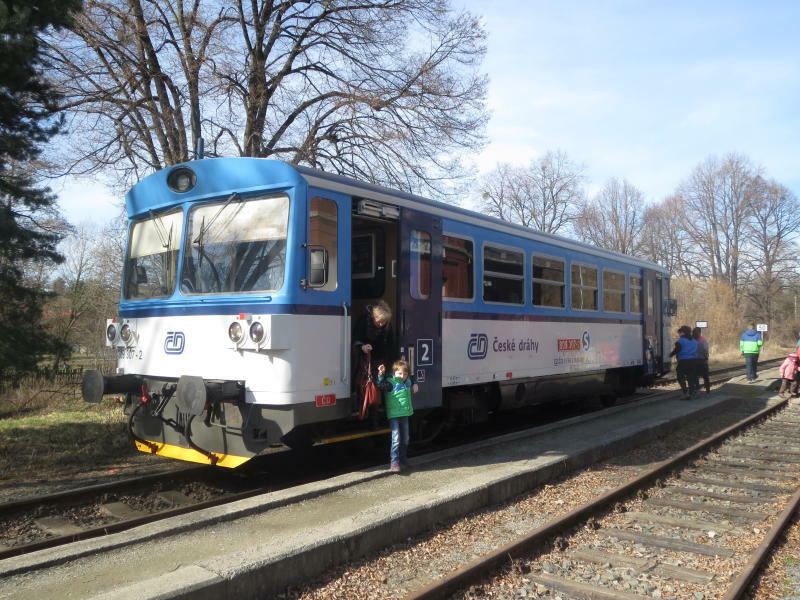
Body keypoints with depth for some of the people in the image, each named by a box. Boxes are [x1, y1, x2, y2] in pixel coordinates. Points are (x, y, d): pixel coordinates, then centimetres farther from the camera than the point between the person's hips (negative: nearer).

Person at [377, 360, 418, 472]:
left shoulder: (408, 381, 8)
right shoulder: (391, 382, -13)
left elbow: (412, 379, 32)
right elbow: (381, 386, -30)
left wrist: (414, 385, 14)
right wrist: (381, 375, -41)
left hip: (405, 414, 7)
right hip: (394, 415, -7)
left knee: (405, 439, 15)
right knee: (396, 439, -13)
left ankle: (403, 460, 30)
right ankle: (394, 462, -8)